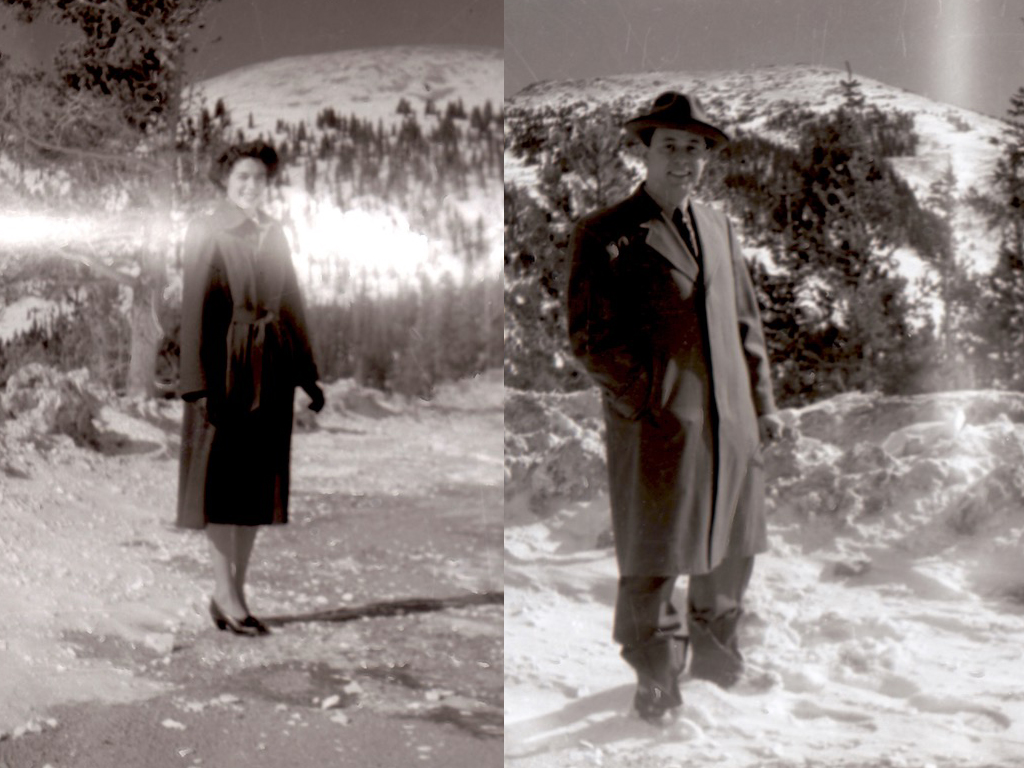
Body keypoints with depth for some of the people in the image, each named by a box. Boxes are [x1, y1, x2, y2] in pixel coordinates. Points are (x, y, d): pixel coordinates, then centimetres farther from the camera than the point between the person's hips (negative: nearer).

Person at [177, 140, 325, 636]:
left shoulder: (274, 233, 14)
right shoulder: (205, 232, -3)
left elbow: (292, 302, 15)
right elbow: (195, 310, -9)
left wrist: (307, 373, 11)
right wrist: (200, 382, -16)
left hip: (271, 368, 6)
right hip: (227, 367, -6)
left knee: (258, 480, 8)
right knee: (223, 481, 0)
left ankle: (234, 590, 17)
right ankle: (226, 595, 6)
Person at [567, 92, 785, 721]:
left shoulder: (719, 227, 15)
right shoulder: (603, 234, -5)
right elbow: (591, 338, -9)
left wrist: (762, 401, 15)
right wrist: (649, 403, -14)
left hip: (729, 418, 6)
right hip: (655, 423, -6)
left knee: (734, 547, 15)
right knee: (654, 556, 3)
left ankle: (714, 647, 36)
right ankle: (656, 674, 20)